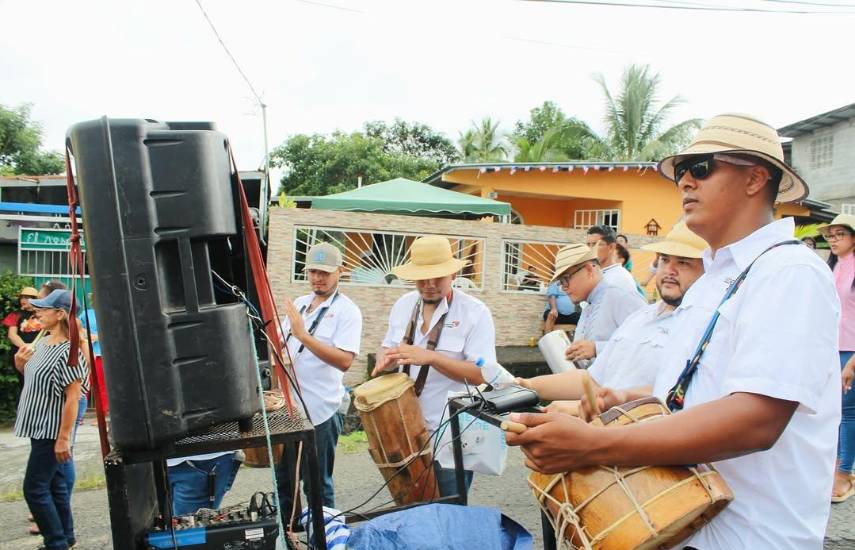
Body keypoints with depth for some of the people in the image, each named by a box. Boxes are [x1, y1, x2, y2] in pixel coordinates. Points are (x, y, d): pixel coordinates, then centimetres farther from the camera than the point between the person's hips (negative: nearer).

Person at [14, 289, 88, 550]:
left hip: (52, 431, -9)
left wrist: (64, 437, -23)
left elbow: (72, 397, -22)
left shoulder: (68, 351, -22)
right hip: (41, 427, 9)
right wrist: (22, 366, 1)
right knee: (55, 484, 16)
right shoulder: (43, 343, 6)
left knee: (34, 488, -5)